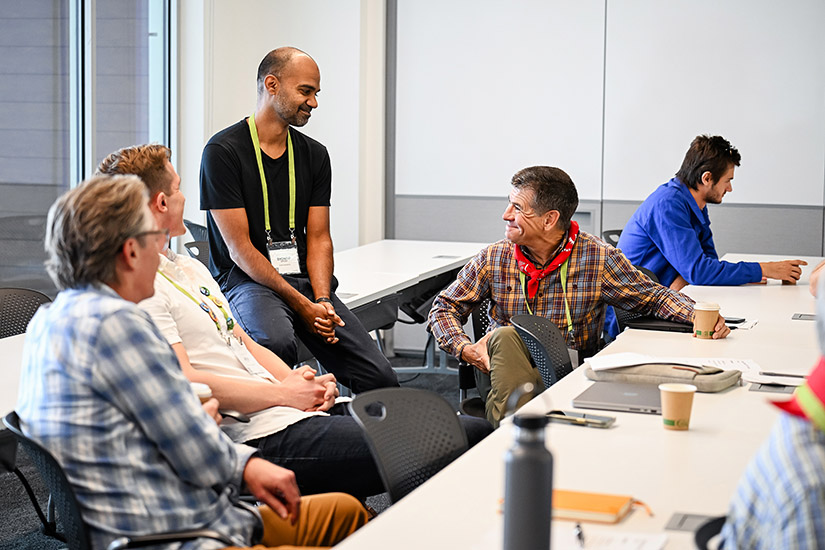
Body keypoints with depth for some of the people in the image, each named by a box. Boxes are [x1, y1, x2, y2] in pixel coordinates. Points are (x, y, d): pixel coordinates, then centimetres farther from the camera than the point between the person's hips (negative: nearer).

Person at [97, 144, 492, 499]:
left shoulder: (189, 268, 23)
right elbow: (184, 383, -18)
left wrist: (303, 383, 5)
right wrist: (286, 393, -10)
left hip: (300, 412, 10)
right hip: (266, 437, -10)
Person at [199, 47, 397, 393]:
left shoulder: (314, 155, 14)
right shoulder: (223, 151, -5)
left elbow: (318, 238, 11)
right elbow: (240, 248, -10)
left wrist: (322, 301, -9)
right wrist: (301, 304, -17)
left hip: (306, 279, 5)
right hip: (246, 279, -5)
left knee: (381, 377, -16)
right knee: (277, 344, -39)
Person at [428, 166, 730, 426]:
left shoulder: (598, 258, -3)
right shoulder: (493, 260, 2)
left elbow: (654, 297, 6)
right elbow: (445, 307, 11)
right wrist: (465, 348, -9)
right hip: (507, 373, 3)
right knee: (504, 336, -31)